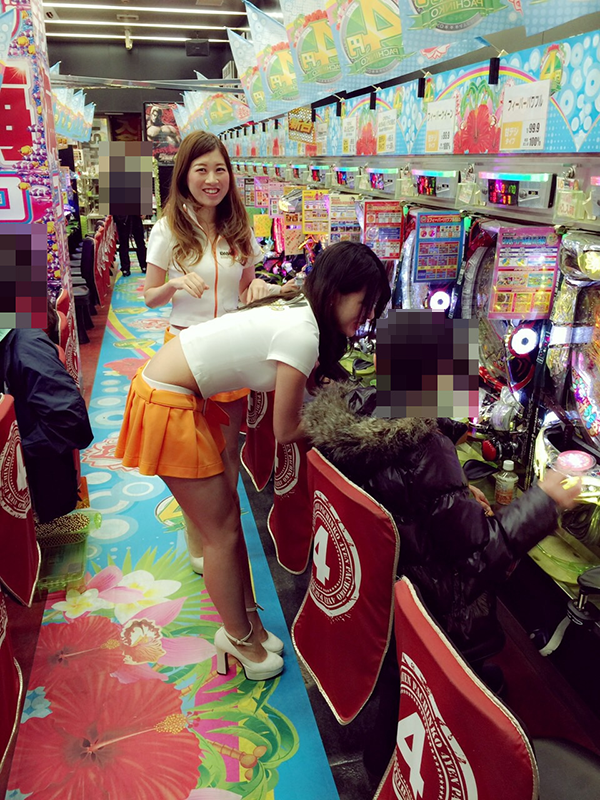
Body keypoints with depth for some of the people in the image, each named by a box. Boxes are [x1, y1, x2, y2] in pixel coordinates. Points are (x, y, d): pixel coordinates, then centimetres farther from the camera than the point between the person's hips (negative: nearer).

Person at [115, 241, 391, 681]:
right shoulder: (302, 336, -23)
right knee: (223, 530, 3)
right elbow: (286, 431, -13)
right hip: (166, 405, -9)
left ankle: (247, 618, 32)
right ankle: (240, 640, 23)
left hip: (173, 389, 9)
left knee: (227, 508, 15)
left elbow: (306, 378, 15)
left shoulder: (297, 310, 5)